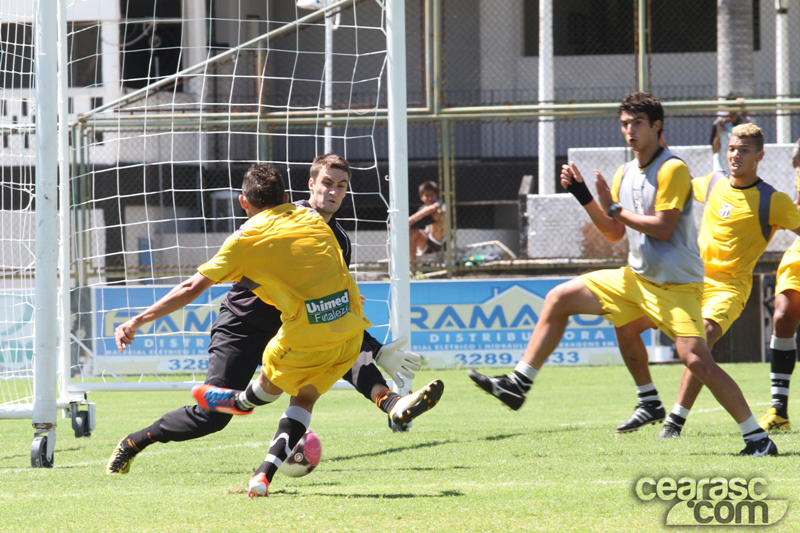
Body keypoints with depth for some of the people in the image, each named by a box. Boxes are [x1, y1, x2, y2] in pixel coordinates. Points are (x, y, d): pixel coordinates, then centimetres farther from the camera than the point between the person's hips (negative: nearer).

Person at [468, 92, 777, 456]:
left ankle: (757, 438, -15)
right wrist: (583, 196, 6)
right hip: (636, 277, 8)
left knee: (696, 359, -21)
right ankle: (519, 385, 10)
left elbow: (663, 228, -20)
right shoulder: (625, 174, 11)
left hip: (676, 285, -8)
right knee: (558, 300, 5)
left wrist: (616, 209, -13)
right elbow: (614, 233, 15)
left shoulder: (672, 170, -13)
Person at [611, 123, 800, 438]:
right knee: (626, 323, -4)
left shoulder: (772, 201, -7)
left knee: (704, 334, -35)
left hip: (729, 286, -6)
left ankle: (676, 421, -30)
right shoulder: (713, 183, 9)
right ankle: (650, 404, 10)